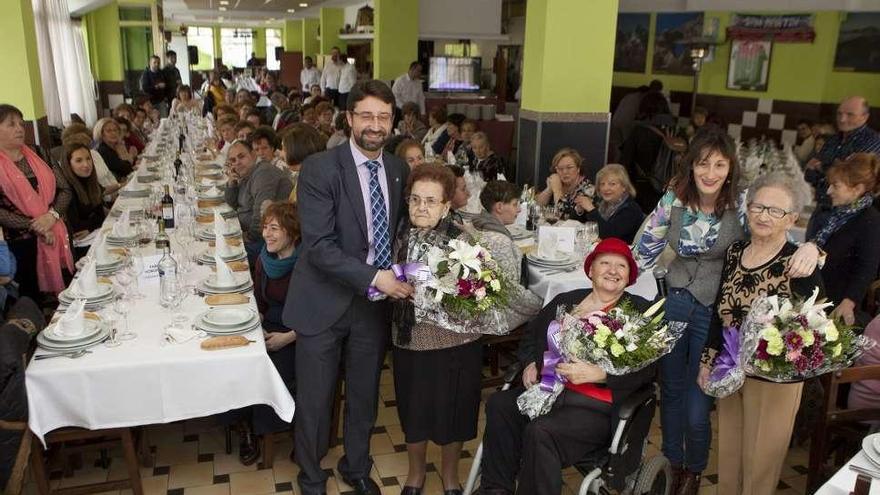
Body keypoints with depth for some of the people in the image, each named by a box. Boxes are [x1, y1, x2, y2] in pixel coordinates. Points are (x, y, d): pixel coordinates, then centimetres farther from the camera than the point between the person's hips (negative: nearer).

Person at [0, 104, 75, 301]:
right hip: (20, 245, -4)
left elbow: (64, 189, 6)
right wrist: (34, 226, -16)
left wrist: (52, 215, -10)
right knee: (31, 298, 4)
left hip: (55, 237, 4)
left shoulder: (36, 157, 9)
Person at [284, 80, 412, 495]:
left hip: (375, 302, 5)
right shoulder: (319, 168, -14)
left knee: (365, 394, 20)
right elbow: (318, 245, -21)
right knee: (314, 399, 9)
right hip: (325, 301, -4)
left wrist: (401, 274, -4)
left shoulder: (399, 170, 3)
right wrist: (373, 277, -26)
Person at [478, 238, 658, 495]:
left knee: (540, 431, -30)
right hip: (549, 390, 5)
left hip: (599, 406, -5)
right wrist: (530, 364, 7)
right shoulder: (565, 301, 19)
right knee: (499, 404, -22)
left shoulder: (640, 311, 6)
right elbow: (530, 336, 28)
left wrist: (597, 373, -17)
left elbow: (647, 369, -5)